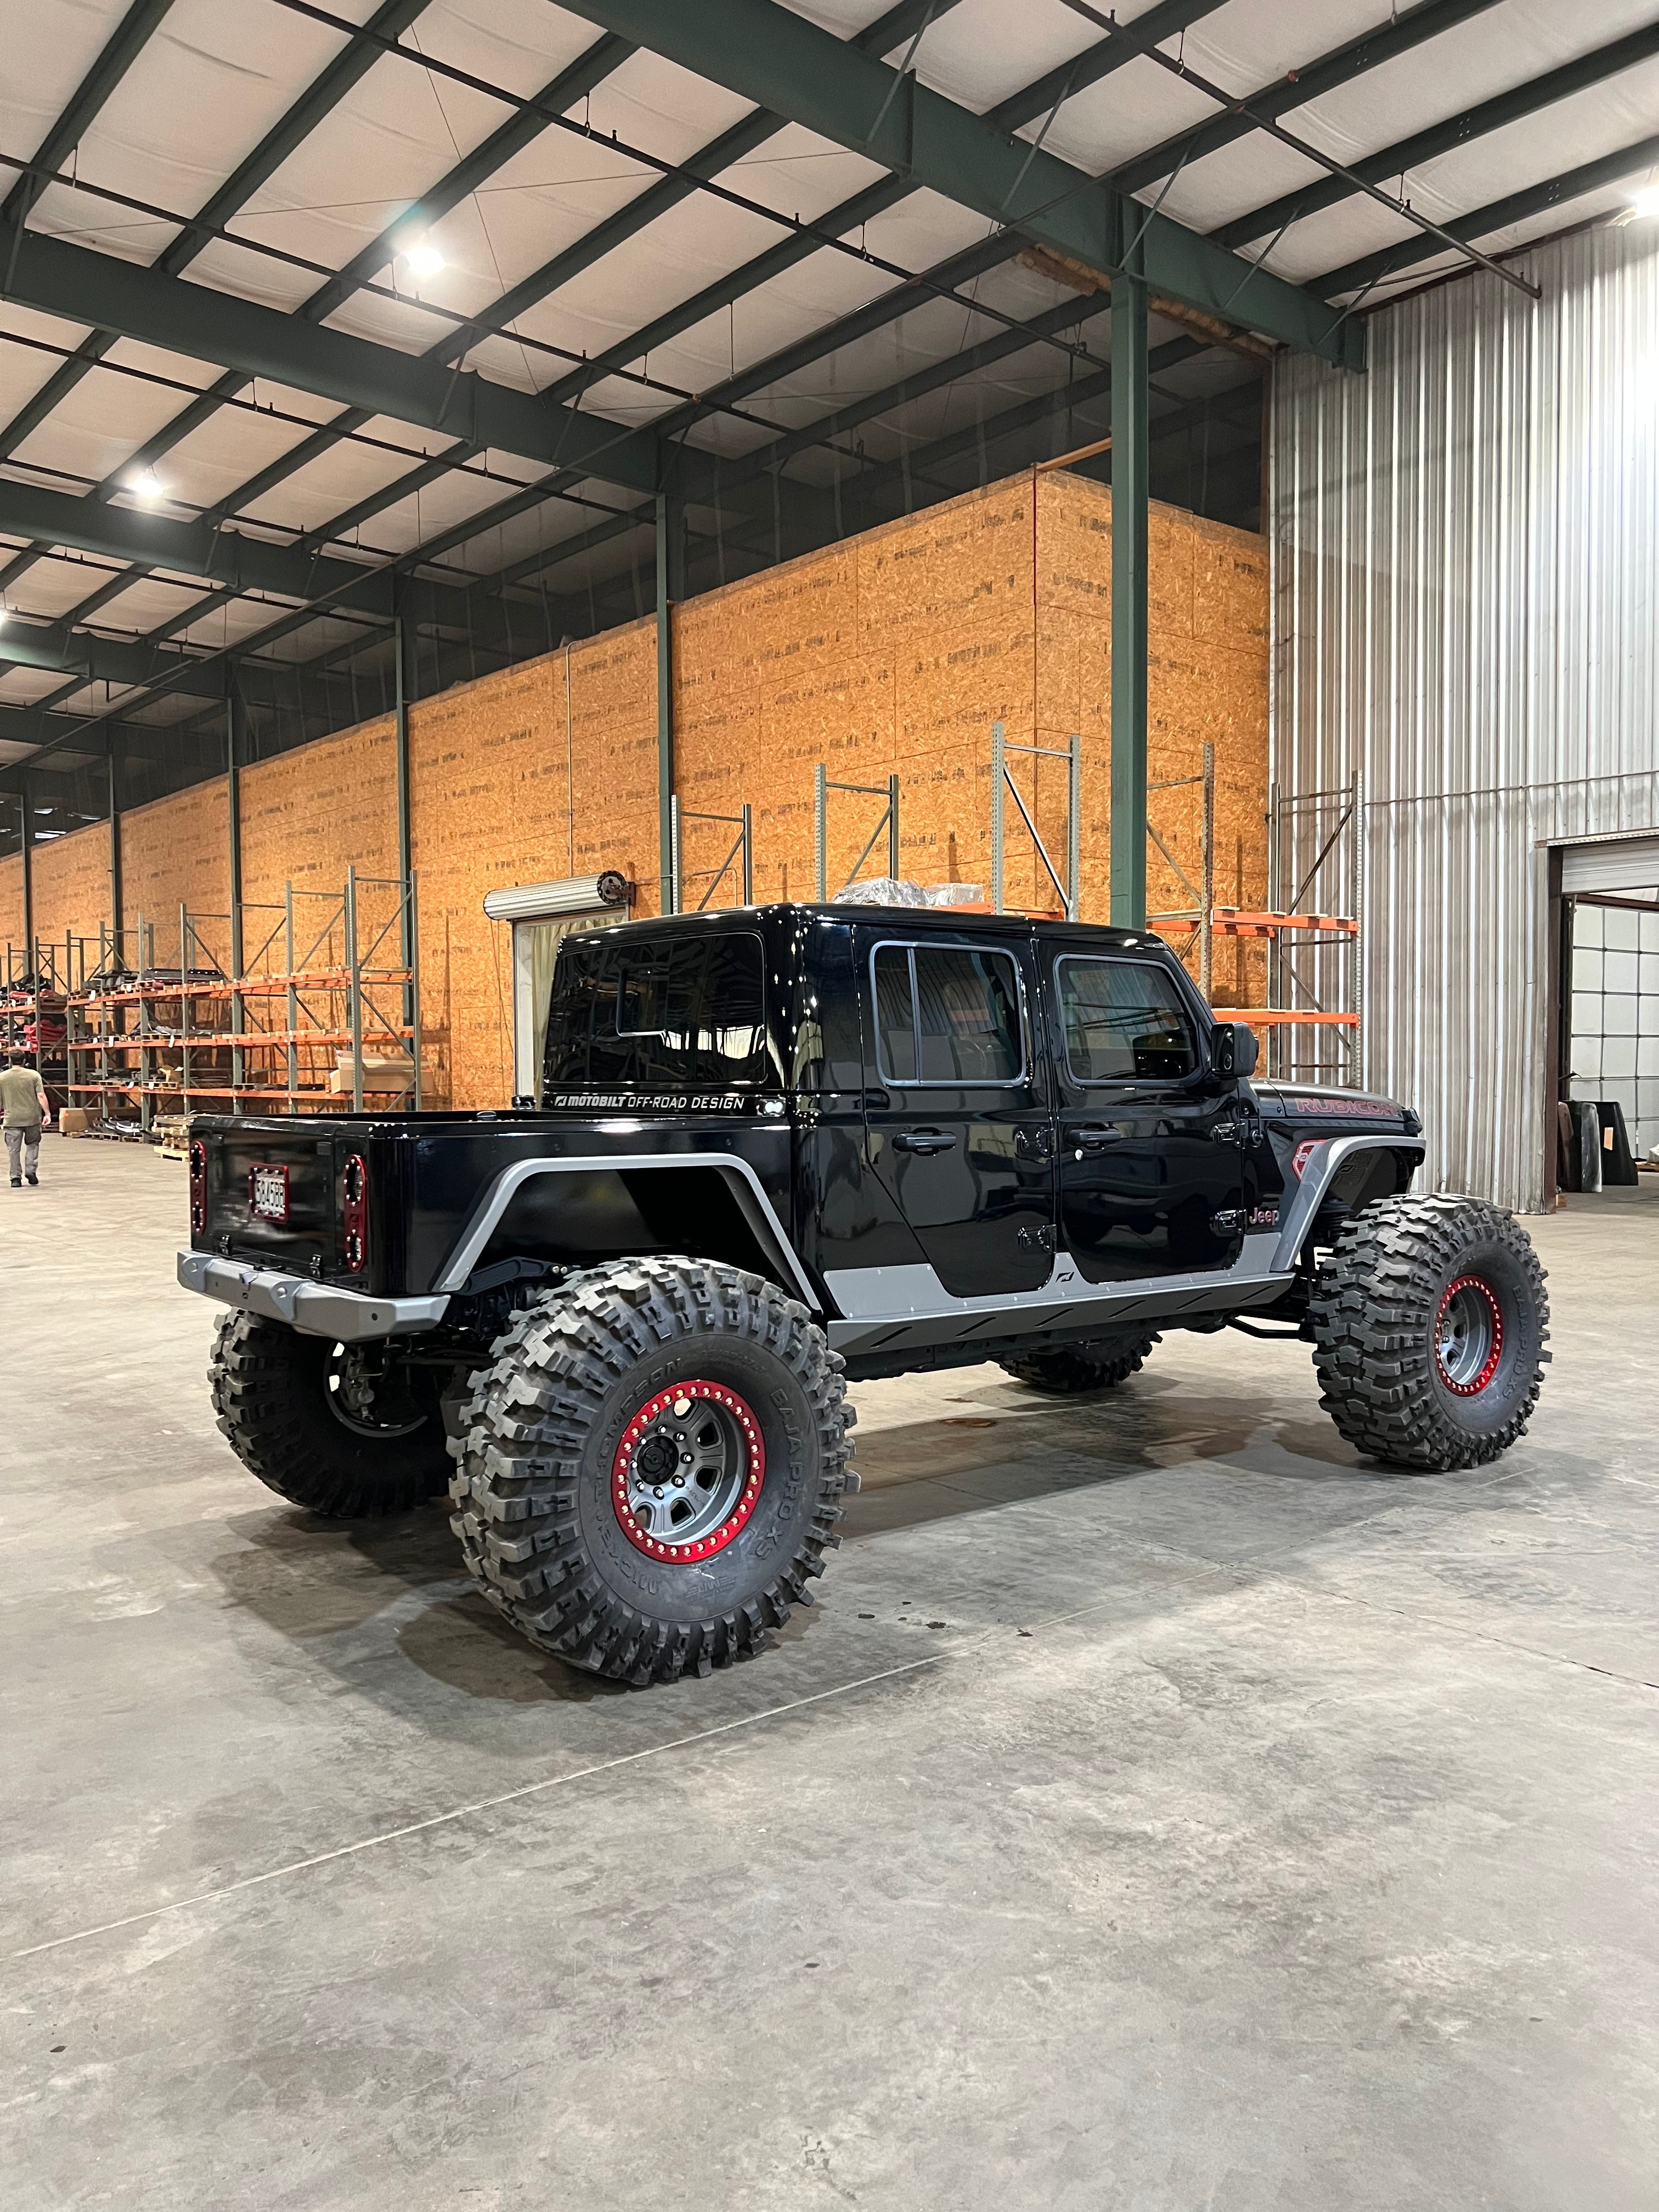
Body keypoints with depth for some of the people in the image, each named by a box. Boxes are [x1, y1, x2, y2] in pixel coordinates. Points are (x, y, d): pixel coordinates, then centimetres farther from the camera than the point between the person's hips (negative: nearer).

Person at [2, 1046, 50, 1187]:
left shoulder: (2, 1078, 0)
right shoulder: (33, 1075, -5)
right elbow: (41, 1096, -10)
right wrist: (47, 1113, -6)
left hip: (12, 1120, 0)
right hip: (32, 1117, 0)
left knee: (13, 1150, 6)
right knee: (33, 1144, 18)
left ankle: (16, 1178, 5)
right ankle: (31, 1170, 6)